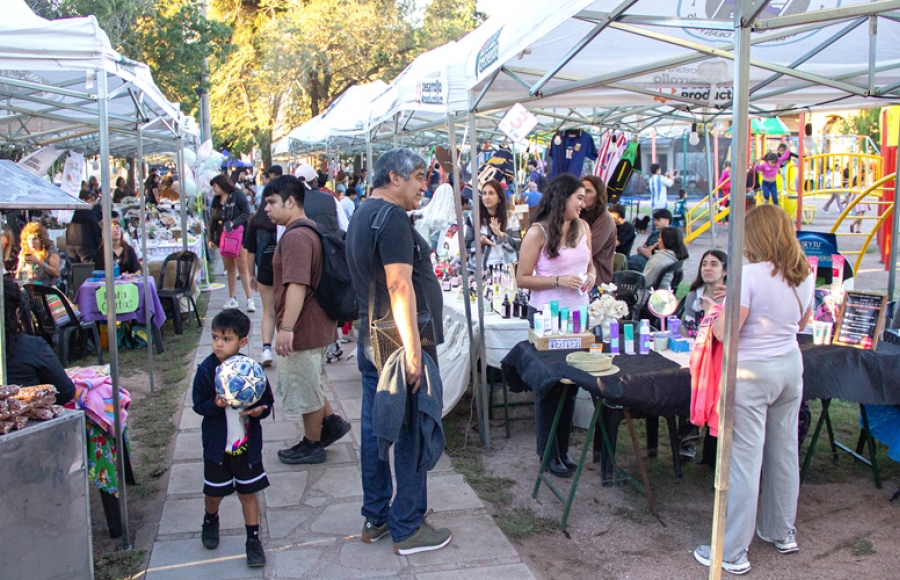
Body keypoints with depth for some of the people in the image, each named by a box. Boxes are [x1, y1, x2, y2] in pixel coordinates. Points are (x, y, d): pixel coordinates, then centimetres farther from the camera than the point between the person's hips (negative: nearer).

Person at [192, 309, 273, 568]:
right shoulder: (206, 371, -11)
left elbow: (267, 400, -1)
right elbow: (198, 405, -8)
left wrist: (259, 410, -23)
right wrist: (215, 405, -27)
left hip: (247, 445, 0)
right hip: (217, 445, 0)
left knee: (248, 492, 8)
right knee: (214, 493, 15)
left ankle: (253, 540, 22)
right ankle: (210, 521, 47)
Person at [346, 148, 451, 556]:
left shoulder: (362, 216, 17)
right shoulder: (391, 217, -16)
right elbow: (400, 285, -23)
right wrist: (413, 351, -24)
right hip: (397, 344, -10)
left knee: (375, 429, 15)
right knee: (412, 435, 0)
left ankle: (375, 518, 27)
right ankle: (408, 529, 10)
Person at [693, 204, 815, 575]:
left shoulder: (750, 275, -19)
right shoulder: (805, 275, 4)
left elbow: (724, 333, -20)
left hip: (751, 371, -7)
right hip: (790, 365, 7)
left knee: (745, 459, -2)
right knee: (784, 451, 18)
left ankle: (733, 553, 5)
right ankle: (781, 532, 34)